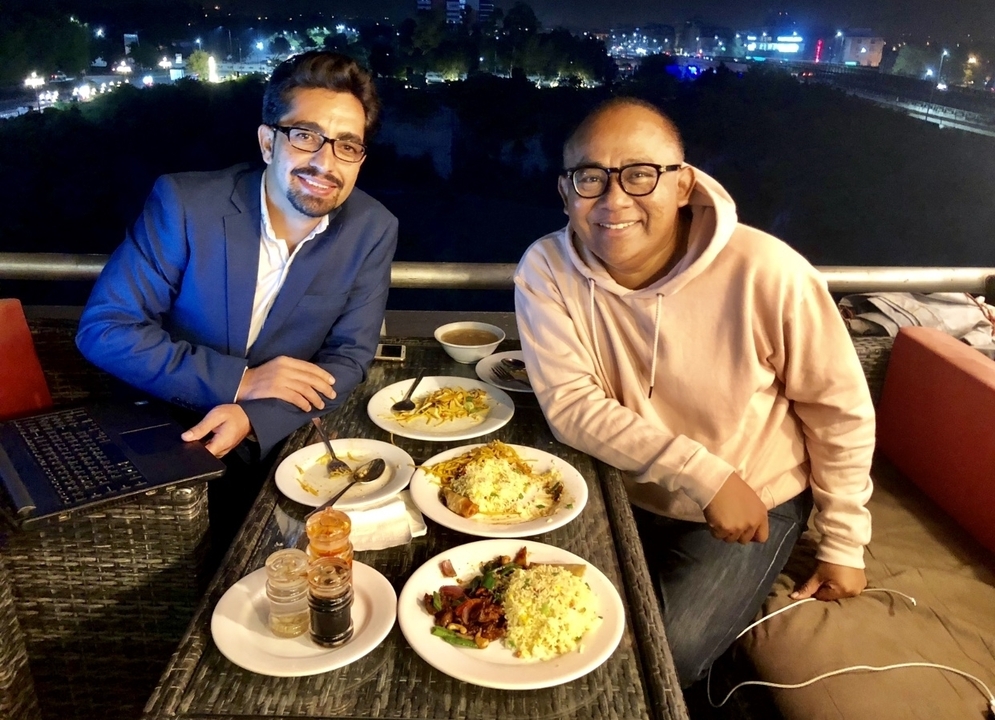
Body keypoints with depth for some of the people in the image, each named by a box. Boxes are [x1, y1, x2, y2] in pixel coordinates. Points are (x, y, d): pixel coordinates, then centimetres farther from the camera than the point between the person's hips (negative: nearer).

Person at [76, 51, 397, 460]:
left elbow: (349, 357, -5)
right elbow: (103, 329, -11)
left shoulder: (372, 231, -8)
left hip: (277, 440, 3)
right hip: (161, 434, -2)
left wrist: (253, 418, -21)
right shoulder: (184, 204, -13)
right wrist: (238, 380, -20)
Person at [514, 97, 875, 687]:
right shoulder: (546, 271, -17)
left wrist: (845, 544, -2)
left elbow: (840, 409, -12)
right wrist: (701, 474, -27)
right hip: (620, 494, 3)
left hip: (754, 506, -2)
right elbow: (571, 406, -20)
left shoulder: (765, 272, -24)